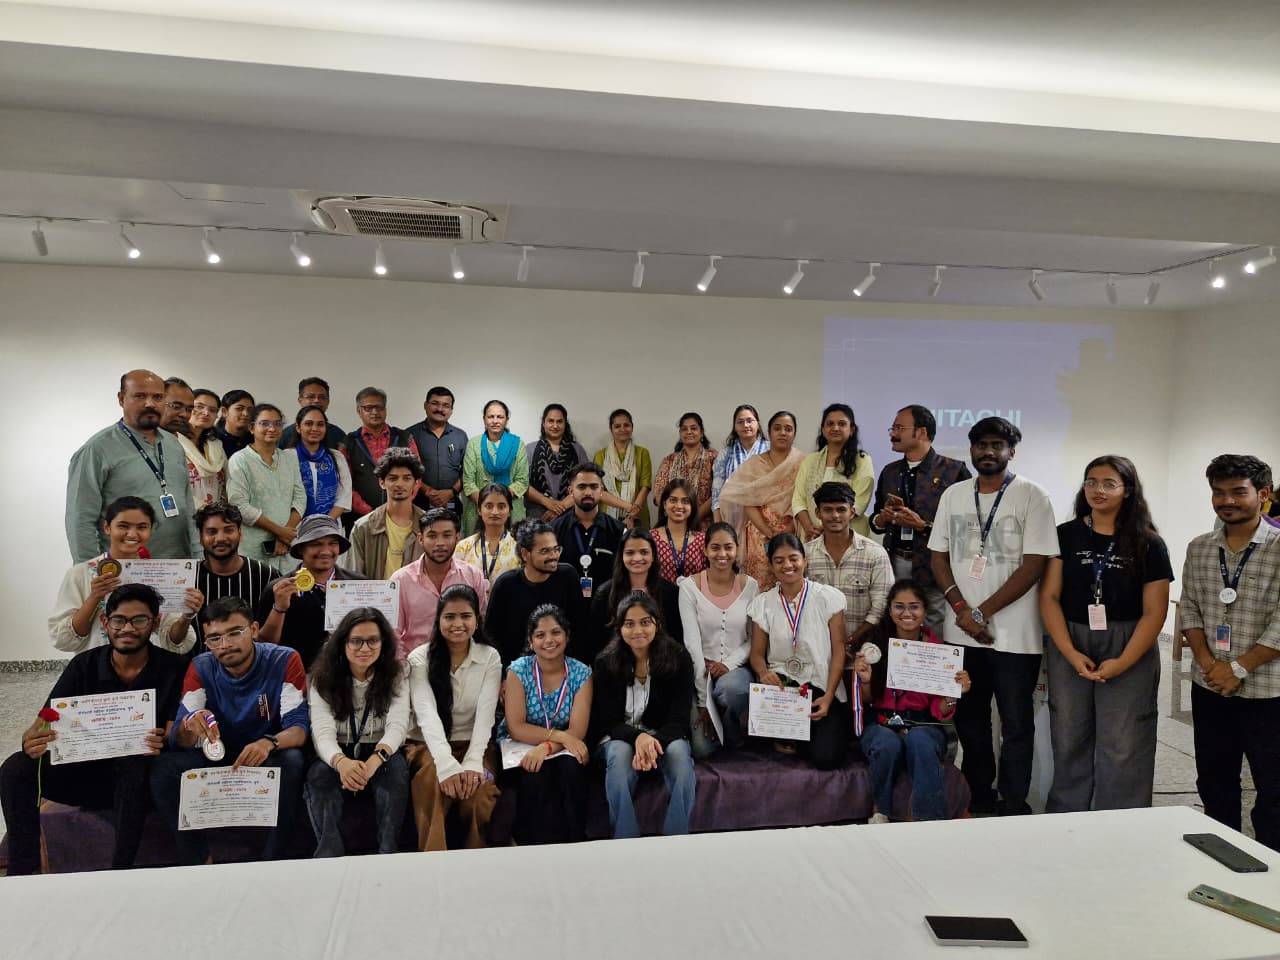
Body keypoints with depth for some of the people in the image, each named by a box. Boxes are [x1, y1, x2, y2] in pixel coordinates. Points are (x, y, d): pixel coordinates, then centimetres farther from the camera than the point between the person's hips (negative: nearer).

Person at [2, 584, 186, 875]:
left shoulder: (172, 668, -9)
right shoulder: (84, 665, -1)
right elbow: (45, 722, -5)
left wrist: (163, 742, -36)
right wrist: (31, 741, -30)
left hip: (139, 776, -3)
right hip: (87, 771, 4)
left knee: (133, 764, -36)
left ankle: (120, 872, -26)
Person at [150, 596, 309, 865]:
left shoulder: (284, 661, -16)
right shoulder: (201, 668, -8)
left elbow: (298, 725, -20)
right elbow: (178, 740, -11)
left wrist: (269, 743, -43)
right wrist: (189, 726, -37)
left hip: (268, 757, -3)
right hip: (215, 757, 3)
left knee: (292, 762, -34)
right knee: (162, 767, -21)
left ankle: (272, 861, -17)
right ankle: (199, 860, -6)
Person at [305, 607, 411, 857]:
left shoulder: (395, 677, -3)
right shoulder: (324, 679, -4)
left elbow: (397, 725, -16)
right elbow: (322, 732, -17)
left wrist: (376, 759, -39)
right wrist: (341, 762, -41)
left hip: (380, 754, 0)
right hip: (338, 756, 1)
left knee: (397, 769, -33)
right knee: (318, 775, -32)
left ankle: (388, 852, -36)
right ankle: (329, 854, -39)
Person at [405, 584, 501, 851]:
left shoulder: (490, 657, 1)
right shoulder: (420, 658, -3)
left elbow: (485, 714, -9)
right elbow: (427, 713, -17)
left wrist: (472, 762, -26)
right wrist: (447, 764, -33)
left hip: (474, 744, 1)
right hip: (433, 746, -1)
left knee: (480, 792, -30)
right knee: (434, 780, -34)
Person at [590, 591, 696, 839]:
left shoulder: (678, 658, -8)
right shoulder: (605, 663, -6)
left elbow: (679, 720, -10)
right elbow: (609, 721, -7)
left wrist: (654, 742, -32)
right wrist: (639, 738, -30)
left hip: (666, 736, 0)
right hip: (619, 737, 0)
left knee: (679, 751, -34)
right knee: (620, 754, -35)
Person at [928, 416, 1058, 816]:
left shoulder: (1031, 496, -4)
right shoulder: (953, 495, 9)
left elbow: (1033, 565, -10)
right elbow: (939, 556, 9)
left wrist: (982, 613, -12)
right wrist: (961, 610, -6)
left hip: (1014, 635, -4)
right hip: (961, 632, 4)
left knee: (1016, 726, 4)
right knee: (968, 720, 14)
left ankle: (1014, 807, 18)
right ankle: (979, 798, 29)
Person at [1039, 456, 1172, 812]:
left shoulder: (1149, 544, 0)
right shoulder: (1066, 535, 2)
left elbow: (1154, 612, -2)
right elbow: (1049, 597, -1)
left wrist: (1123, 662, -12)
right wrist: (1070, 653, -11)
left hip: (1129, 652, -1)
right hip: (1069, 647, 1)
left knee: (1122, 748, 1)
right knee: (1069, 741, 8)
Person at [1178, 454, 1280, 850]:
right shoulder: (1198, 549, 6)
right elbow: (1190, 610, 8)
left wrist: (1239, 669, -15)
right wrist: (1206, 661, -6)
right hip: (1208, 688, 5)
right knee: (1214, 784, 16)